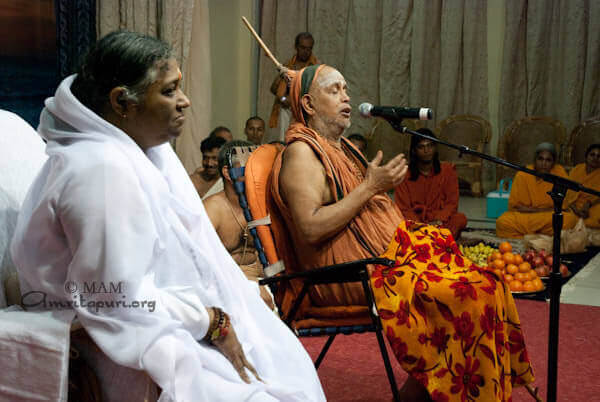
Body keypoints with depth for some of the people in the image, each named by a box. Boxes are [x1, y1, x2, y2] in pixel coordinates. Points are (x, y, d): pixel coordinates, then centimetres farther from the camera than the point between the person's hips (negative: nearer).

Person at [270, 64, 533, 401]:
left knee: (482, 282, -9)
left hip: (388, 252, 9)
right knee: (464, 293, -22)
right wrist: (371, 186, -15)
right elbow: (311, 228, -19)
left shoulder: (344, 148, 22)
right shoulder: (301, 153, -7)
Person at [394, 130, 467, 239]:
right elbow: (403, 208, -3)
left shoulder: (448, 170, 7)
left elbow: (452, 203, 1)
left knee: (461, 218, -30)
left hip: (441, 222, 1)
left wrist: (438, 221, -19)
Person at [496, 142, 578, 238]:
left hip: (551, 217, 1)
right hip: (524, 216, -1)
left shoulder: (560, 172, -6)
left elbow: (562, 206, -2)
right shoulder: (522, 175, -9)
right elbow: (514, 206, -5)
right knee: (502, 222, -30)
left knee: (570, 219, -31)